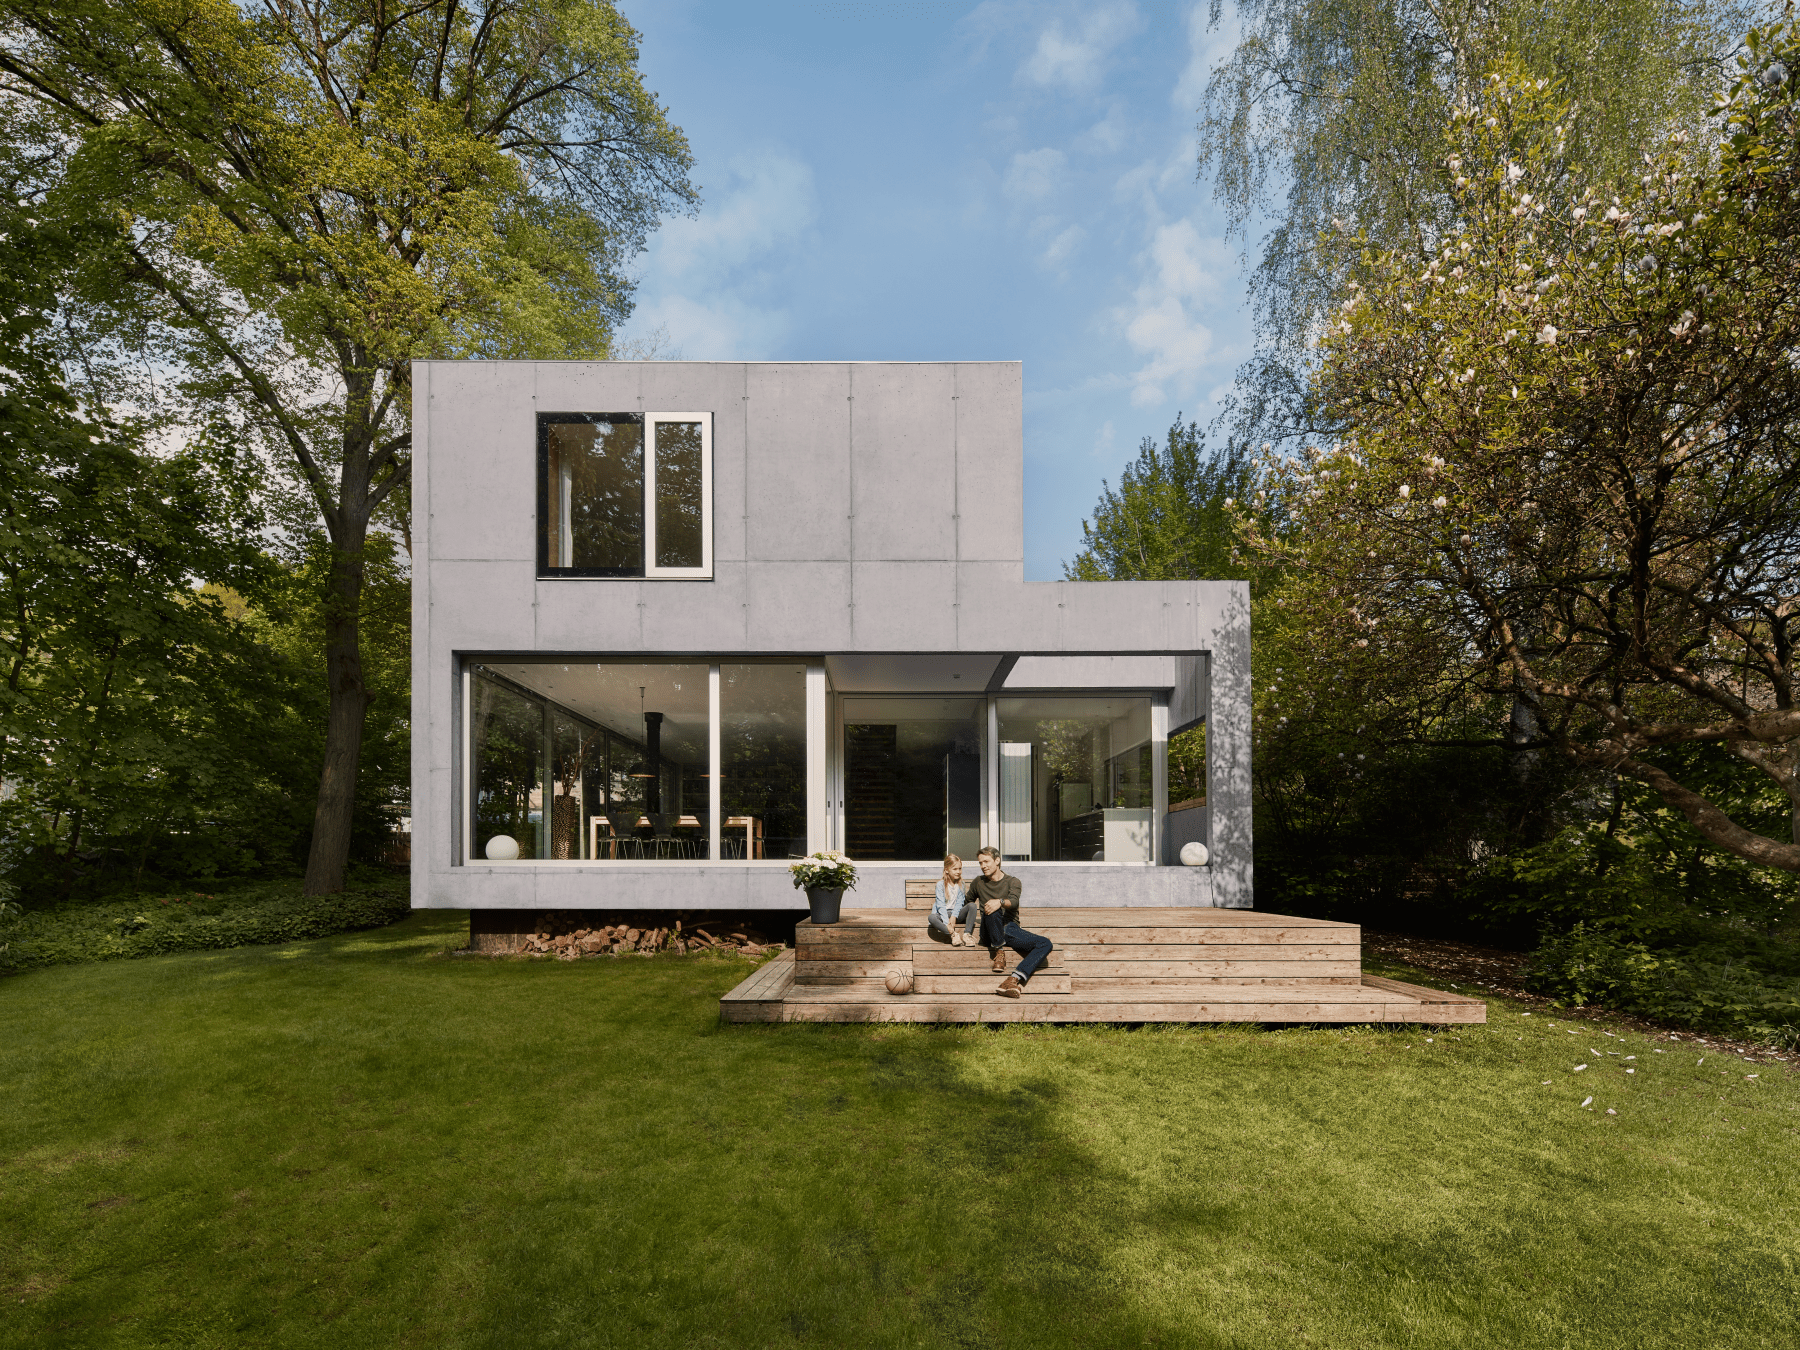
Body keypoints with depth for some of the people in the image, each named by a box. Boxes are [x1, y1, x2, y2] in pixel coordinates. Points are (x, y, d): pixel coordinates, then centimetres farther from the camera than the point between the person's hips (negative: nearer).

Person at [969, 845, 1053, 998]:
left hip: (1010, 929, 1)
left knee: (1045, 943, -27)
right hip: (989, 934, 0)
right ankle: (999, 951, -23)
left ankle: (1014, 979, -43)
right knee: (992, 911, -35)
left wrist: (1000, 902, -33)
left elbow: (1013, 901, -11)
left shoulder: (1013, 882, 11)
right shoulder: (979, 882, 20)